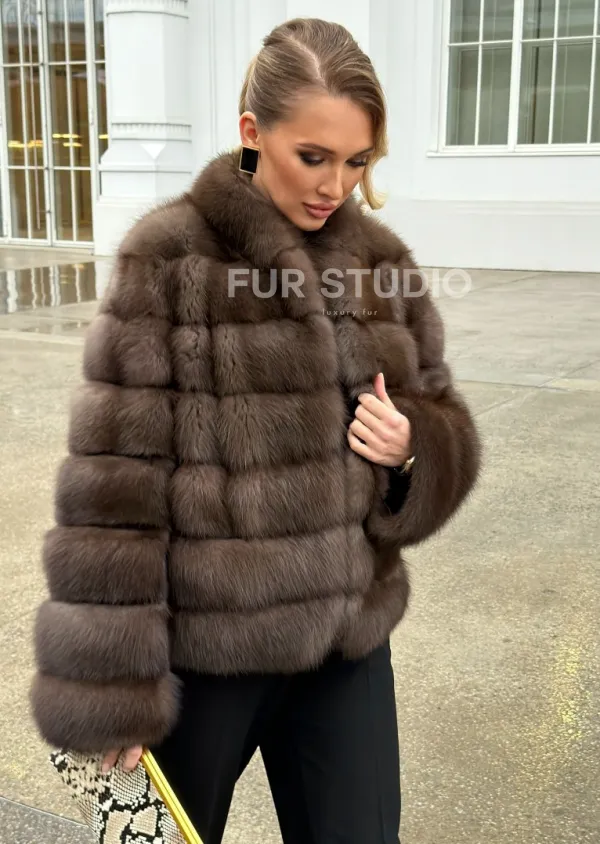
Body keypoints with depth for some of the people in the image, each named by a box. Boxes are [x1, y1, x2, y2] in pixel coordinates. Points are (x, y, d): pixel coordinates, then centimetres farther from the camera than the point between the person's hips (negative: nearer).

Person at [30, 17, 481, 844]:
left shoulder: (381, 259, 3)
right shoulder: (167, 259, -12)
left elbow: (445, 422, 12)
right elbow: (112, 485, -14)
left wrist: (414, 448, -12)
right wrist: (111, 689, -13)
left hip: (349, 638, 4)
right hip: (201, 644, -3)